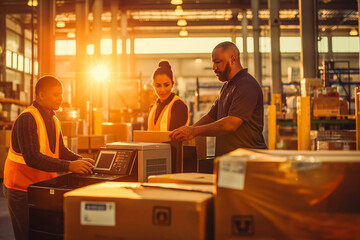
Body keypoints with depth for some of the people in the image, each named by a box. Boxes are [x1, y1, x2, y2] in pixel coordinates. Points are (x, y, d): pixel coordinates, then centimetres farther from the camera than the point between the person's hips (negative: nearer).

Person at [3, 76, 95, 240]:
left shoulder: (53, 120, 10)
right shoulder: (27, 119, -20)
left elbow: (60, 150, 11)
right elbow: (32, 158, -29)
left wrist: (80, 161, -7)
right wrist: (69, 166, -33)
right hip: (22, 189, -8)